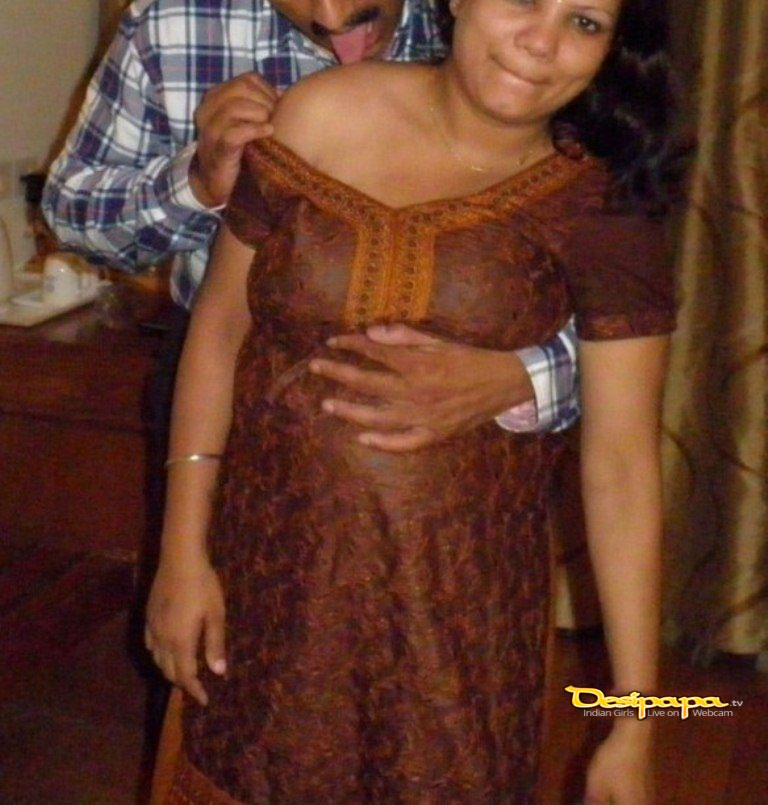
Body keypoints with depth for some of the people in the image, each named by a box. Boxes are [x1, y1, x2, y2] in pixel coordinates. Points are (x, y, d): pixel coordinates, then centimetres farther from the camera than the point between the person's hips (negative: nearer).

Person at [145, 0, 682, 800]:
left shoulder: (603, 209, -10)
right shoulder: (320, 118, -8)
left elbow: (622, 464, -10)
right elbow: (219, 325, -1)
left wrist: (633, 723, -10)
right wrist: (182, 554, -3)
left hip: (459, 604, -1)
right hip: (274, 576, 1)